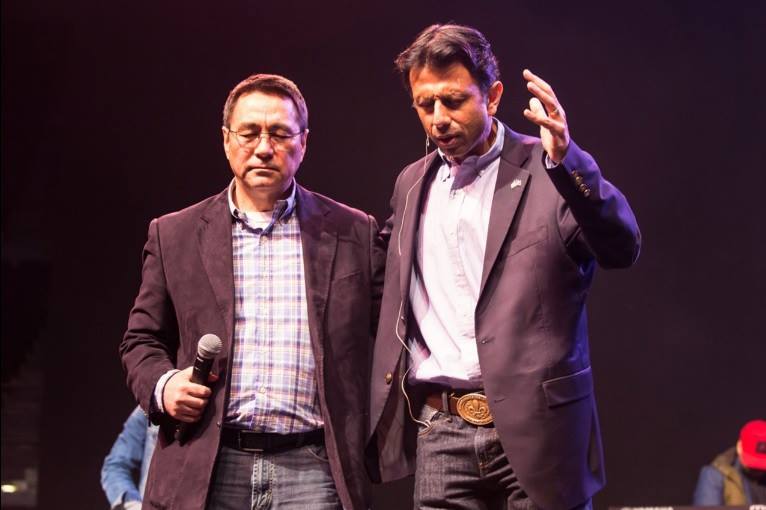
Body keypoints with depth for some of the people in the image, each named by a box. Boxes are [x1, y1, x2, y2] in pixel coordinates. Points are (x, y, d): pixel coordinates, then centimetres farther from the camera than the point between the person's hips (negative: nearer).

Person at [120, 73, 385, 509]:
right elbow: (142, 340, 16)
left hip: (312, 469, -1)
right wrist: (161, 386, -4)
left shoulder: (354, 233, 8)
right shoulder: (174, 235, 11)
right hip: (206, 471, 1)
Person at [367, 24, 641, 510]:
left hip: (535, 428, -4)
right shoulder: (412, 183, 14)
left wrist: (567, 159, -33)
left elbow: (623, 247, -18)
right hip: (441, 435, 4)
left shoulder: (549, 172, -3)